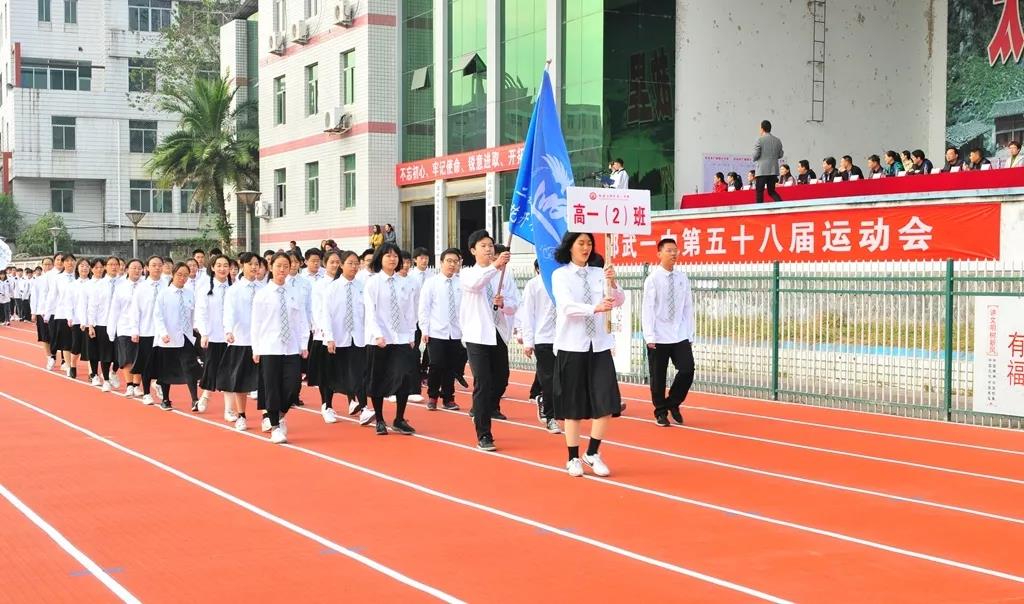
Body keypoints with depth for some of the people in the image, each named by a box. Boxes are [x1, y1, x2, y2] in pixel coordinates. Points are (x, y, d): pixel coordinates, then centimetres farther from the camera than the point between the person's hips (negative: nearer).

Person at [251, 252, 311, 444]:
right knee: (272, 389, 2)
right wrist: (255, 349, -2)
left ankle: (280, 416, 24)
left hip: (292, 348, 2)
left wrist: (304, 345, 1)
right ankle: (275, 428, 16)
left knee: (292, 387, -4)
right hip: (269, 349, -2)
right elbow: (256, 324, 1)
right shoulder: (262, 295, 0)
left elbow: (302, 321, 7)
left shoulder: (296, 293, 5)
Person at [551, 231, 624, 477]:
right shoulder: (560, 275, -4)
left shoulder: (599, 273, 7)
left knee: (606, 402, -2)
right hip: (571, 346, -3)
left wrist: (612, 283, -22)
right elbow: (568, 306, -18)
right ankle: (573, 458, 17)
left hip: (599, 345, 3)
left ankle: (592, 453, 16)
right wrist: (595, 308, -34)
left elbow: (619, 301, -2)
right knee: (573, 404, 4)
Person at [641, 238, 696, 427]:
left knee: (687, 371, -7)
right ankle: (661, 412, 22)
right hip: (659, 338, -3)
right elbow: (647, 309, -8)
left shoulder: (682, 278, 5)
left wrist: (690, 334, 5)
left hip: (680, 336, 3)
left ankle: (673, 404, 17)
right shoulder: (653, 279, -5)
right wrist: (649, 337, -13)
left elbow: (688, 307, 7)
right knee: (658, 377, 5)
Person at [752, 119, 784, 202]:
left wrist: (755, 160, 11)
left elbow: (755, 155, -10)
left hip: (762, 170, -5)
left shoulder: (760, 140, -8)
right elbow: (780, 155, 11)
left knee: (759, 192, 1)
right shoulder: (777, 140, 7)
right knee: (771, 191, 12)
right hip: (774, 170, 5)